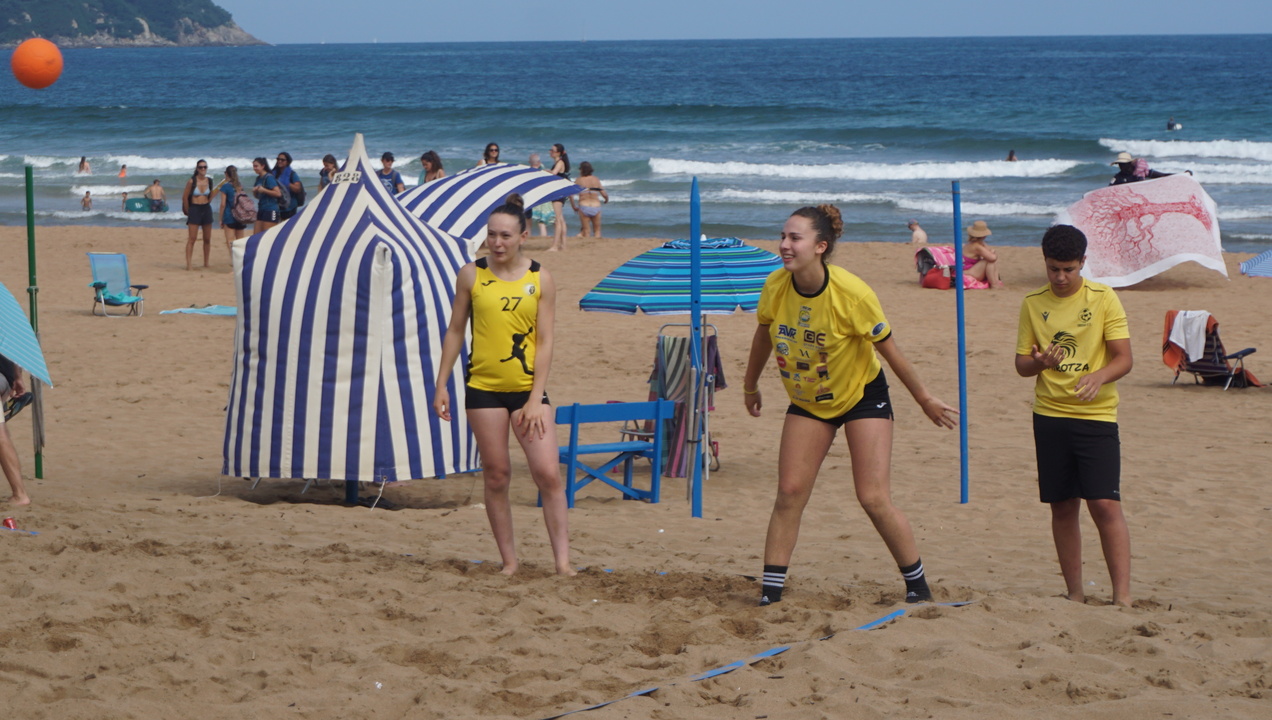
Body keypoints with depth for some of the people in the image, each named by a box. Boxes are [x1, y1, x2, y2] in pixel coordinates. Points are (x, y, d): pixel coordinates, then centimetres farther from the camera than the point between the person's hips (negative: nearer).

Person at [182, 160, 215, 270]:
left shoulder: (209, 181, 3)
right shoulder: (192, 181, -10)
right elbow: (185, 197, -3)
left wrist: (206, 205, 12)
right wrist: (188, 211, 4)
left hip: (206, 209, 5)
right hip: (194, 209, -5)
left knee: (207, 239, 7)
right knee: (192, 238, -9)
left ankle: (206, 264, 15)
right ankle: (189, 264, -11)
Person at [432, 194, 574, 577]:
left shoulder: (540, 278, -1)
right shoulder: (472, 275, 1)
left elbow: (544, 341, -2)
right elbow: (455, 332, 7)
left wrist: (536, 398, -8)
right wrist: (441, 385, 3)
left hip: (527, 387, -1)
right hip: (483, 387, 1)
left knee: (548, 474, -9)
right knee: (496, 476, 3)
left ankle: (562, 560, -5)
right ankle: (509, 561, 12)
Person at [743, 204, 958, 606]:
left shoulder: (852, 294, -29)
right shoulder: (776, 287, -16)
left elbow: (889, 350, -16)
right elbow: (764, 335, 5)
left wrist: (924, 399, -5)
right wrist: (750, 386, 17)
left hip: (862, 395, -4)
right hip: (807, 401, 4)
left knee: (873, 499, -8)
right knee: (789, 493, -3)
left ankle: (919, 588, 8)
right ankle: (770, 594, 1)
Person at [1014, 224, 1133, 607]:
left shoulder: (1104, 299, -3)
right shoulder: (1033, 303, 6)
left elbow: (1124, 358, -6)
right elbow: (1021, 364, 8)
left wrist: (1099, 376, -27)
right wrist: (1040, 362, -16)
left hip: (1096, 414, -3)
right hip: (1049, 415, 3)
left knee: (1105, 503, -12)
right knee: (1062, 507, 6)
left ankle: (1122, 597, -11)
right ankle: (1074, 595, 15)